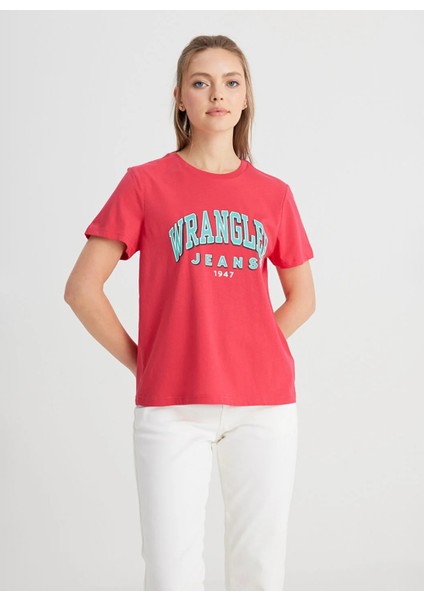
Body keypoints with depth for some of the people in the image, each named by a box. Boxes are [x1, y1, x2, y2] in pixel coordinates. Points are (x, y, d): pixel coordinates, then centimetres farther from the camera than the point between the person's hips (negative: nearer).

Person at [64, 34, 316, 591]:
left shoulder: (273, 194, 9)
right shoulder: (146, 183, 2)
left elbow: (302, 298, 18)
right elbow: (81, 289, 1)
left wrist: (252, 353, 5)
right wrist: (141, 363, -2)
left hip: (265, 403, 2)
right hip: (171, 406, -2)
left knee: (260, 566, 8)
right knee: (171, 572, 2)